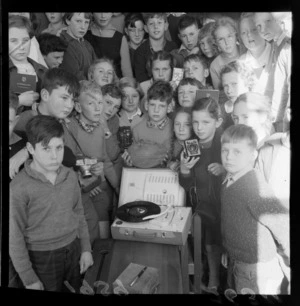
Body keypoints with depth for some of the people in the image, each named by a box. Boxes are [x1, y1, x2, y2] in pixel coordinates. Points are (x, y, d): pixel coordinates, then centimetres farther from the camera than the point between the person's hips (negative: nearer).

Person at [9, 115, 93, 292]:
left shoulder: (70, 176, -5)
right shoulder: (19, 188, -19)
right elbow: (15, 237, -12)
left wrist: (86, 249, 8)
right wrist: (29, 279, -8)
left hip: (73, 250, 4)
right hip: (42, 258, -4)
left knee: (78, 291, 18)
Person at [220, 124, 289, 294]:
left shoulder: (255, 189, -28)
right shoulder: (229, 181, -2)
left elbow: (285, 227, -27)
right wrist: (229, 251, 15)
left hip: (257, 271, -7)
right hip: (235, 264, 7)